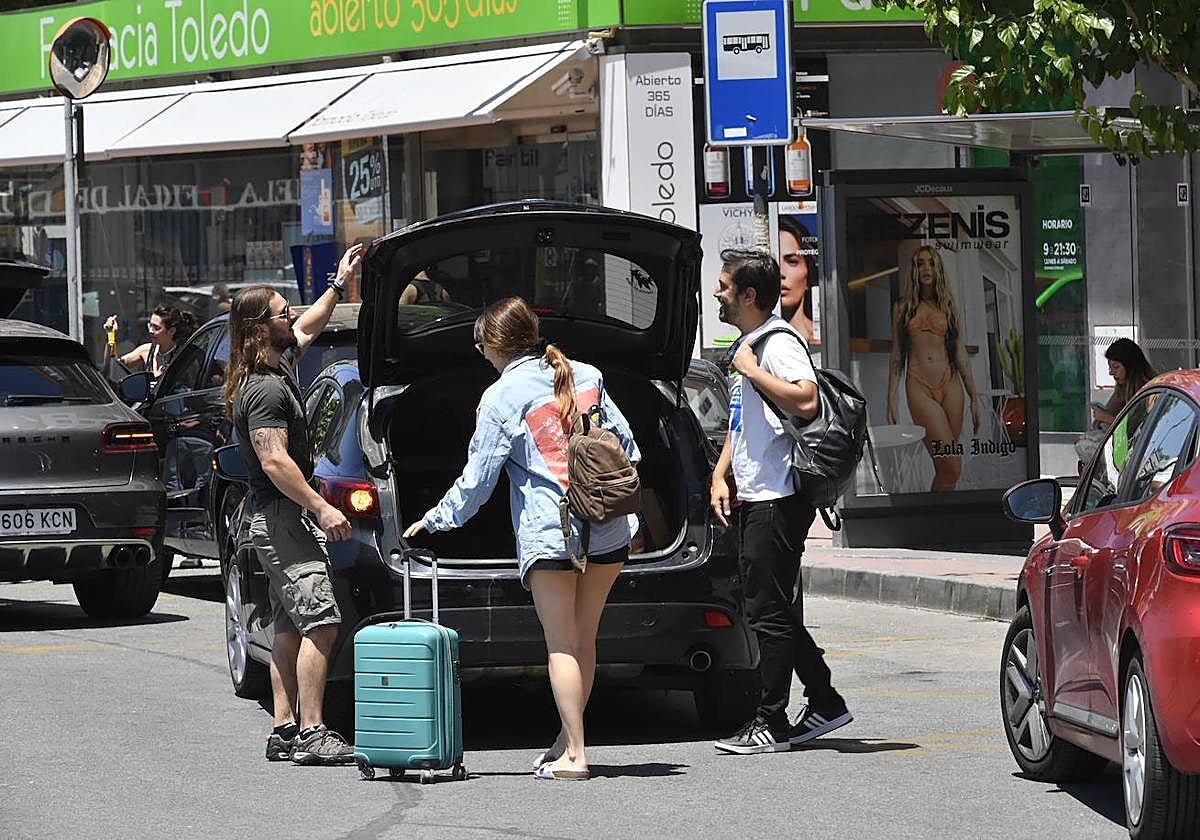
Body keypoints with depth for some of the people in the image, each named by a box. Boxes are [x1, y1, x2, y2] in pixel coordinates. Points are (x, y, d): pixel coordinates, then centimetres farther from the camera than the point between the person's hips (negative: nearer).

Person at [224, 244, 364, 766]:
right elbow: (275, 460, -25)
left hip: (278, 520, 10)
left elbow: (306, 330, 32)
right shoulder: (265, 391, -18)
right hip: (282, 516, -10)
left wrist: (339, 285, 34)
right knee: (320, 622, -14)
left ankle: (284, 731, 11)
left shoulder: (276, 371, 12)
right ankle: (310, 733, -18)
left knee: (290, 626, 11)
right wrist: (322, 509, -25)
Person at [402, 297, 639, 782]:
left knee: (562, 644, -2)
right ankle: (567, 739, 19)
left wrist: (437, 519, 10)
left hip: (548, 533, -5)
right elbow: (624, 442, 14)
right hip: (609, 531, 5)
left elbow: (477, 479, -3)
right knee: (584, 639, 14)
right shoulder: (586, 377, 9)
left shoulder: (501, 399, -6)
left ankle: (574, 755, -6)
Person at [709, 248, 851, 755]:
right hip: (753, 499, 10)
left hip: (778, 499, -10)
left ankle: (771, 724, -4)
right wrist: (721, 476, 16)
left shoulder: (780, 343, -13)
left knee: (768, 611, -7)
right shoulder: (745, 345, 19)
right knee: (773, 612, 13)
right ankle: (824, 703, 20)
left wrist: (752, 370, -20)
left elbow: (806, 401, -30)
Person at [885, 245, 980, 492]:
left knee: (945, 468, -2)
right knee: (951, 466, -16)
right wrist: (891, 400, 4)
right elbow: (896, 356, 11)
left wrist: (974, 398, 8)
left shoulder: (948, 307, 14)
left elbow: (961, 354, 13)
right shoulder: (903, 308, 11)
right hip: (919, 386, -3)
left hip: (950, 385, 3)